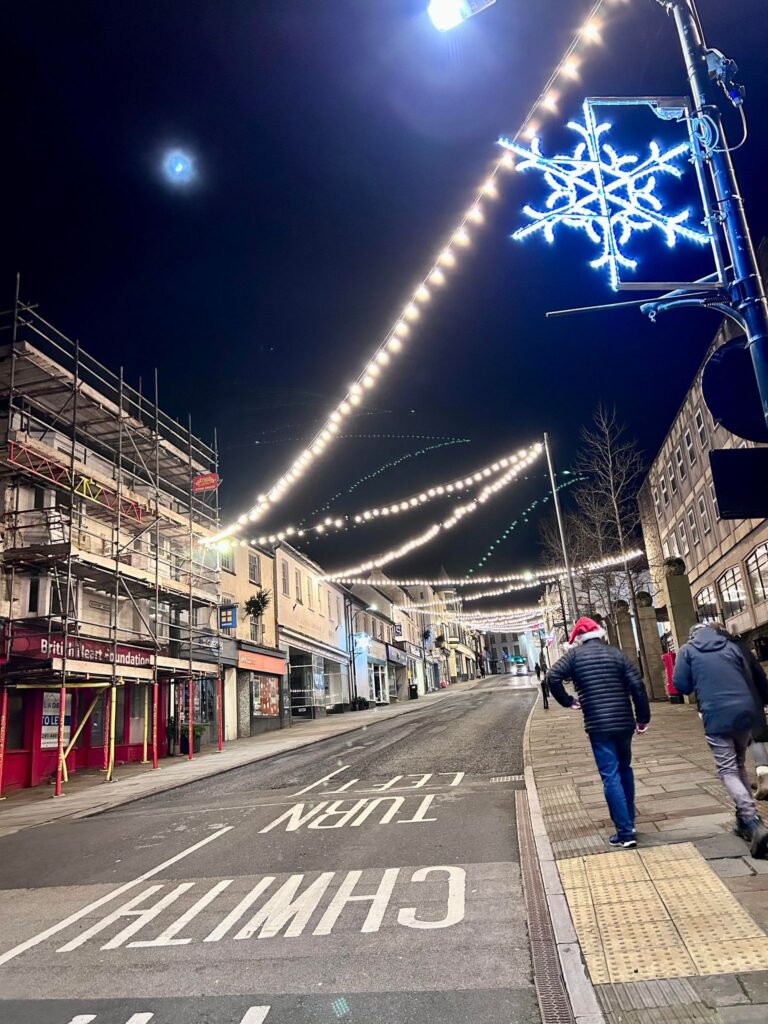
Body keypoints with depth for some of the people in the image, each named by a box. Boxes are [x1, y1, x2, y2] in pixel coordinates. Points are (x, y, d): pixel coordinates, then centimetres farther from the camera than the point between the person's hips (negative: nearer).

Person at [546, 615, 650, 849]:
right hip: (624, 721, 4)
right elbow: (637, 685, 0)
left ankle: (625, 833, -1)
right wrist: (643, 717, 8)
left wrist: (567, 701, 1)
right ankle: (629, 822, 30)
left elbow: (552, 677, -12)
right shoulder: (616, 653, 6)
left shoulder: (575, 654, 0)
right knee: (625, 770, 22)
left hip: (598, 725, -4)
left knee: (611, 777, 0)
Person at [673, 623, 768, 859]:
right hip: (745, 712, 4)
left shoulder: (688, 650, 6)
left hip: (717, 716, -4)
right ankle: (745, 819, 22)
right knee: (739, 765, 21)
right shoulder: (732, 645, 13)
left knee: (728, 771, 0)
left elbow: (681, 686, 2)